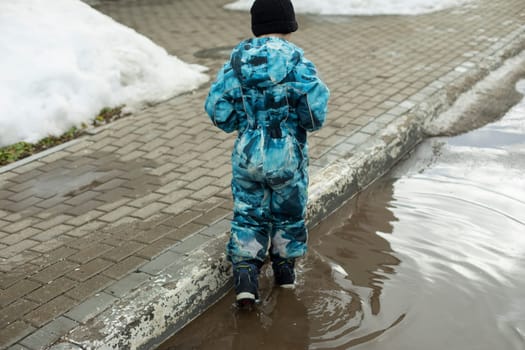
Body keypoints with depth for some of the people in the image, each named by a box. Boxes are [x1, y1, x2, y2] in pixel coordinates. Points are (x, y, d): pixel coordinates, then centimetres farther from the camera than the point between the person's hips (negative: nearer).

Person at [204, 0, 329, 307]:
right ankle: (285, 268, 36)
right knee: (289, 211, 19)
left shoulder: (238, 60, -5)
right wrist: (308, 122, 4)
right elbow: (316, 113, -18)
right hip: (288, 156, -2)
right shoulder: (296, 62, -15)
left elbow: (217, 109, -6)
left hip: (248, 155, 2)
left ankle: (246, 276, 4)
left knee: (248, 215, 15)